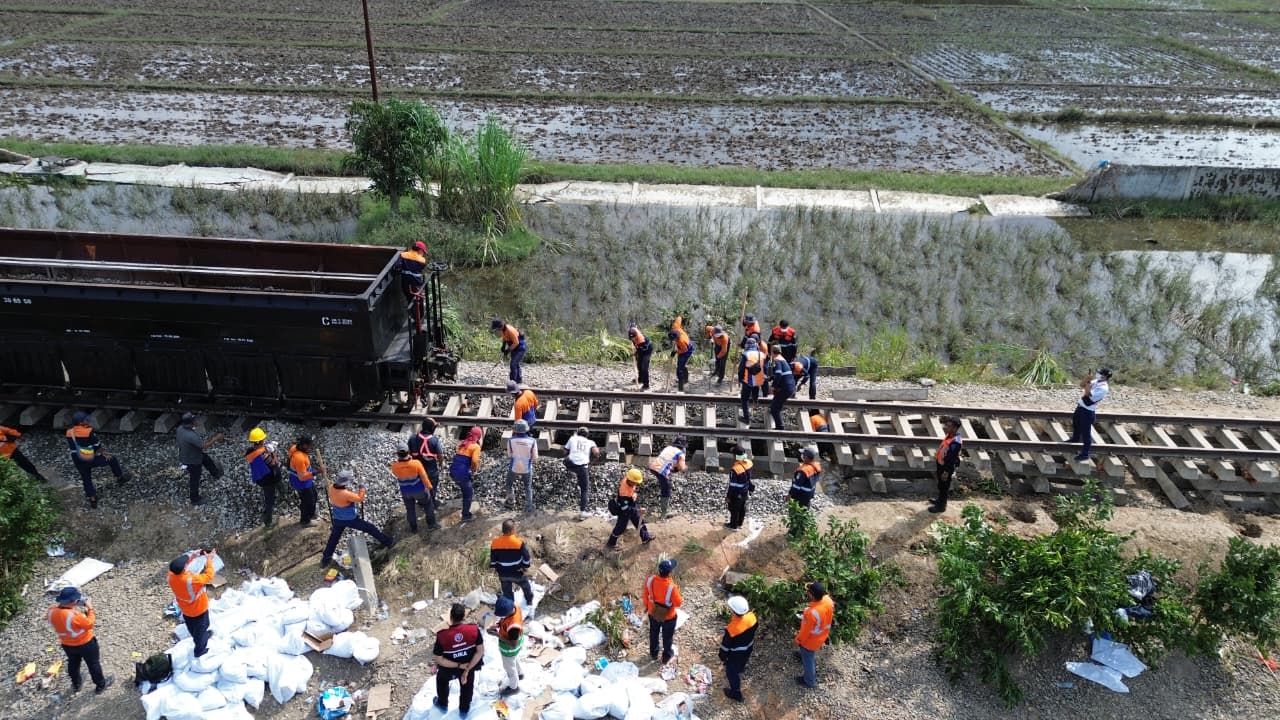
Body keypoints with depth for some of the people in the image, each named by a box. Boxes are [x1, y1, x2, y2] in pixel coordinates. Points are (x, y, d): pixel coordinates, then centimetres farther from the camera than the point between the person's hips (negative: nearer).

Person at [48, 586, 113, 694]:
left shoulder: (52, 611, -19)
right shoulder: (74, 615, -39)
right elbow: (89, 624, -24)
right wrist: (90, 609, -16)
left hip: (67, 645, 6)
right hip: (85, 644, -6)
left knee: (73, 664, 30)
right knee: (93, 664, 17)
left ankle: (76, 684, 52)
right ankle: (101, 685, 36)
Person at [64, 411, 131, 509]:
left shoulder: (69, 432, -4)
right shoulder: (88, 431, -22)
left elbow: (71, 446, 10)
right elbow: (98, 446, -11)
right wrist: (104, 453, 10)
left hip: (78, 462, 6)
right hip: (91, 460, -6)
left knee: (86, 480, 21)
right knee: (112, 459, 18)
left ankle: (92, 500, 31)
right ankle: (121, 478, 35)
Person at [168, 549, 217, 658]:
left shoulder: (171, 576, -26)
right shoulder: (191, 580, -44)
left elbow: (179, 567, -3)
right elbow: (209, 576, -27)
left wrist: (191, 557, -10)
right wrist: (209, 560, -18)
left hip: (185, 610, 6)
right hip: (199, 610, -6)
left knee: (193, 628, 33)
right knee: (201, 629, 23)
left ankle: (203, 637, 60)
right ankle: (200, 650, 44)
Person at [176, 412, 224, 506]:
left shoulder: (180, 428, -14)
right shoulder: (191, 436, -42)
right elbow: (204, 446, -33)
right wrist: (216, 438, -22)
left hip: (186, 455, 7)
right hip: (192, 461, -7)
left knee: (206, 459, 29)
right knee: (194, 480, 16)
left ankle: (216, 474, 52)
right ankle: (195, 499, 38)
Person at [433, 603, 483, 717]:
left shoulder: (442, 635, -34)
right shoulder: (474, 629, -30)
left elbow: (438, 659, -25)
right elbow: (480, 651, -23)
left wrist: (459, 665, -18)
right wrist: (467, 669, -19)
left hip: (448, 668, -1)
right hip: (469, 665, 1)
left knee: (442, 681, 33)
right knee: (467, 686, 30)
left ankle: (443, 704, 56)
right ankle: (464, 710, 51)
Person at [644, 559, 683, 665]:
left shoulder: (650, 580, -24)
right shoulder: (672, 587, -38)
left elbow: (646, 595, -5)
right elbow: (678, 603, -24)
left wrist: (646, 606, 13)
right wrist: (681, 600, -1)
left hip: (653, 613, 4)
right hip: (668, 616, -4)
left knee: (654, 634, 29)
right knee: (667, 636, 23)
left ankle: (653, 654, 52)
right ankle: (666, 657, 46)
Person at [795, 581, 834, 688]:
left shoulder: (812, 613, -44)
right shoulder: (828, 600, -24)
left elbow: (806, 631, -26)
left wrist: (798, 640, -7)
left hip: (810, 640, -7)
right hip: (822, 636, 7)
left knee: (808, 660, 22)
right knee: (811, 655, 37)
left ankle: (809, 681, 46)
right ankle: (813, 668, 65)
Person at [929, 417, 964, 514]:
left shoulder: (955, 442, -31)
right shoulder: (949, 435, -3)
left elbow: (951, 459, -26)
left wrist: (946, 472, -21)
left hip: (946, 467, -9)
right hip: (940, 464, 9)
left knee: (944, 486, 8)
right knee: (940, 485, 26)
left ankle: (941, 506, 23)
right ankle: (940, 500, 45)